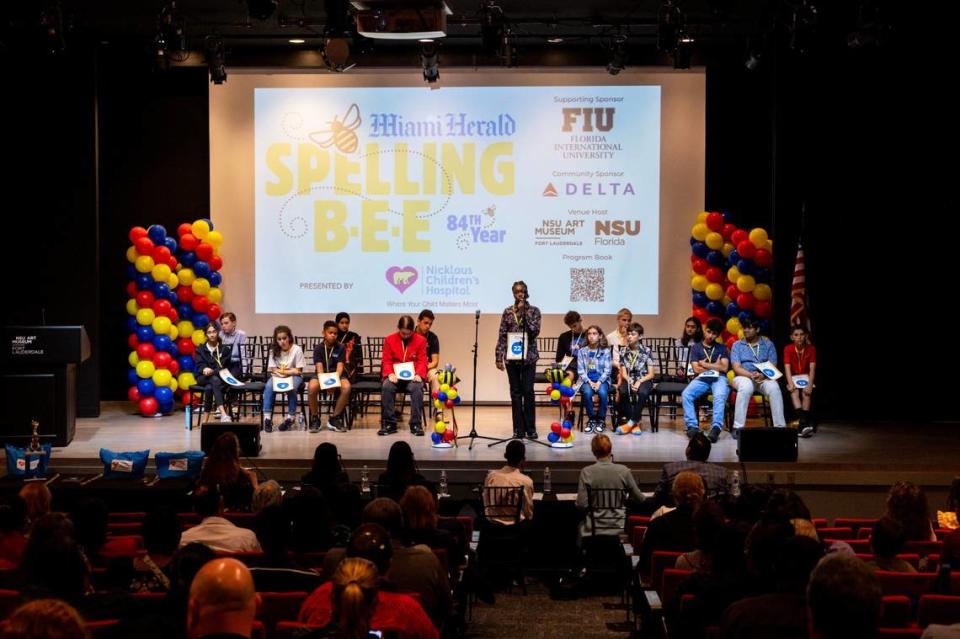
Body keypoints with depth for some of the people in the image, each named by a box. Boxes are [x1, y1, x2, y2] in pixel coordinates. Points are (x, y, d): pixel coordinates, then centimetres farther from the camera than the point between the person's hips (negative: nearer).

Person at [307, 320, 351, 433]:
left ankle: (334, 418, -15)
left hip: (336, 375, 1)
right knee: (312, 387, -35)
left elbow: (339, 367, -6)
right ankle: (315, 418, -12)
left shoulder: (340, 348, 3)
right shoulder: (318, 348, 1)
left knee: (346, 387, -34)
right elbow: (319, 368, -8)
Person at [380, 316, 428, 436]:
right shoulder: (389, 340, 6)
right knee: (386, 387, -32)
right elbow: (386, 361, 5)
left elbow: (422, 361, 2)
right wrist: (390, 374, -15)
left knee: (417, 387, -34)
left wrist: (418, 374, -18)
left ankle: (416, 424, -26)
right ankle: (389, 424, -23)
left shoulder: (420, 340, 5)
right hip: (395, 376, 1)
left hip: (413, 376, -1)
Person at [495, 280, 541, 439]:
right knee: (515, 392, 3)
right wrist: (499, 357, 2)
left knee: (528, 391, -4)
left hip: (528, 356, -2)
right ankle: (518, 429, 8)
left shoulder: (534, 311, 3)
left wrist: (524, 313, -12)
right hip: (512, 357, 2)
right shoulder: (507, 312, 7)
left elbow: (535, 331, -11)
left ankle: (530, 428, 5)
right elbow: (502, 336, 7)